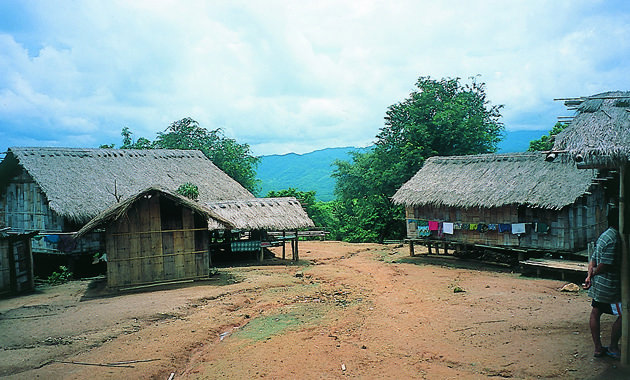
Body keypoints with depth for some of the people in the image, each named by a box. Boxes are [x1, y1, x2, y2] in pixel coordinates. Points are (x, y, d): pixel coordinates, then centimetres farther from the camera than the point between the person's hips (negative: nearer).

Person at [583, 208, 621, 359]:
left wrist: (589, 275, 1)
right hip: (610, 285, -10)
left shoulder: (604, 235, 12)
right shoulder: (614, 239, -19)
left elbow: (593, 259, 11)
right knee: (622, 315, 4)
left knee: (595, 313, 11)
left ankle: (598, 348, 20)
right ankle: (613, 348, 13)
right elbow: (605, 264, -22)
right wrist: (594, 273, -5)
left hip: (598, 284, 10)